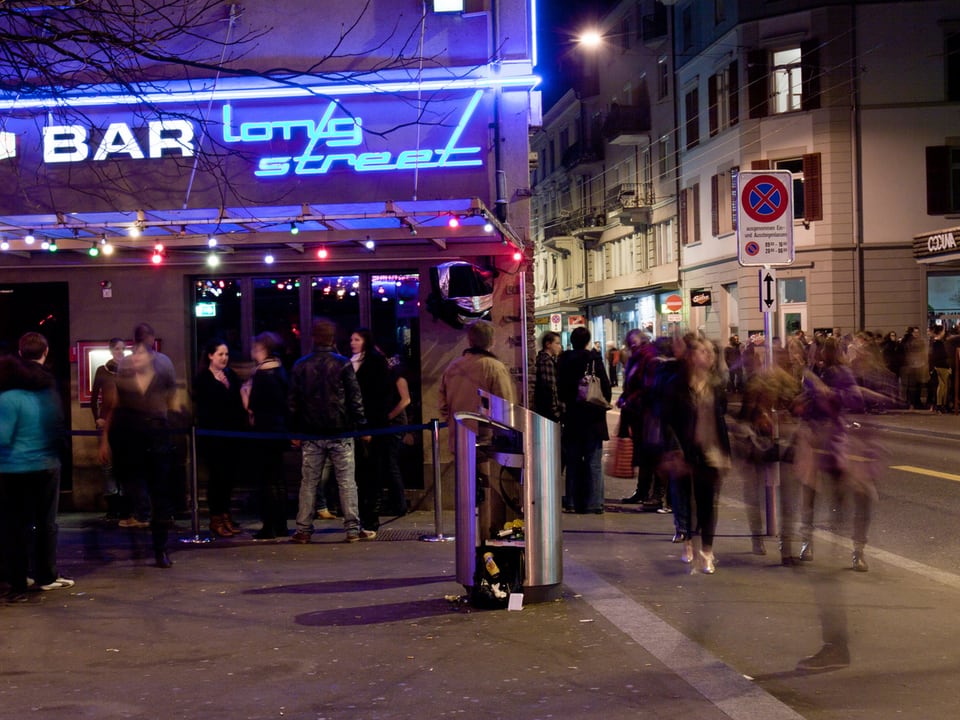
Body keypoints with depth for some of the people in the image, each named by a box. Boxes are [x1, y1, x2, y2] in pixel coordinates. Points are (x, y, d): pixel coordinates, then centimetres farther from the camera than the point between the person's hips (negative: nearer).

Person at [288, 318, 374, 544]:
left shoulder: (301, 366, 3)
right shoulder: (343, 364, -5)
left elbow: (293, 401, 6)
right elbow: (355, 398, -5)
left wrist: (295, 430, 13)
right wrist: (362, 425, 2)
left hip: (311, 434, 2)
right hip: (340, 432, -2)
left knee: (308, 482, 7)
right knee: (347, 481, 1)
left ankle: (303, 530, 7)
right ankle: (353, 529, 1)